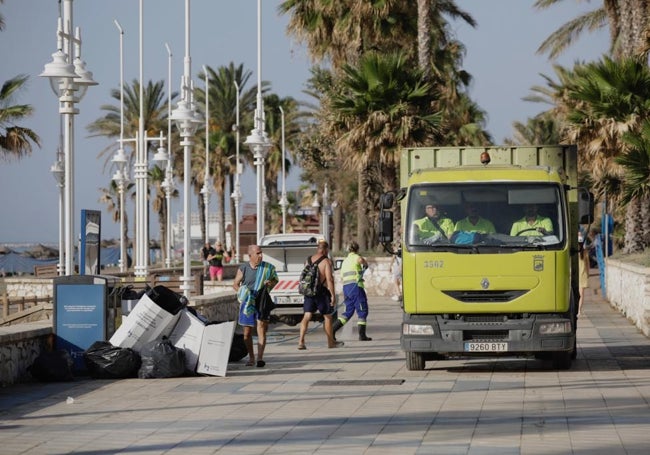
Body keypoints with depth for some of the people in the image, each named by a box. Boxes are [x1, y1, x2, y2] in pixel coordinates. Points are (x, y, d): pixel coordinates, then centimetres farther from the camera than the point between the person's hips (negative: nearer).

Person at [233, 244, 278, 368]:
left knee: (261, 329, -13)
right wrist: (241, 292, -12)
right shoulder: (243, 268, -3)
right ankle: (251, 358, 22)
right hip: (247, 303, 1)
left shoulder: (267, 268, 0)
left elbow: (275, 279, 13)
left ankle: (260, 357, -18)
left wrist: (271, 283, -10)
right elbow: (235, 284, 7)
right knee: (247, 332, 6)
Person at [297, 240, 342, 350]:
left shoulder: (308, 260, 8)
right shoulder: (326, 261, -11)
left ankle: (301, 341, -10)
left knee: (307, 316, 3)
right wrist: (333, 295, -13)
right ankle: (331, 342, 20)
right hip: (322, 292, -5)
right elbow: (329, 279, -16)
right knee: (327, 316, 10)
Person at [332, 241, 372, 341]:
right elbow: (361, 260, -26)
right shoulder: (355, 257, -2)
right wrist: (365, 265, -5)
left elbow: (342, 277, 23)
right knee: (362, 311, 1)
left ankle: (332, 329, 0)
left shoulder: (345, 261, 22)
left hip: (346, 287, 7)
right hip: (356, 287, -7)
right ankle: (362, 335, -2)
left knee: (348, 312, 12)